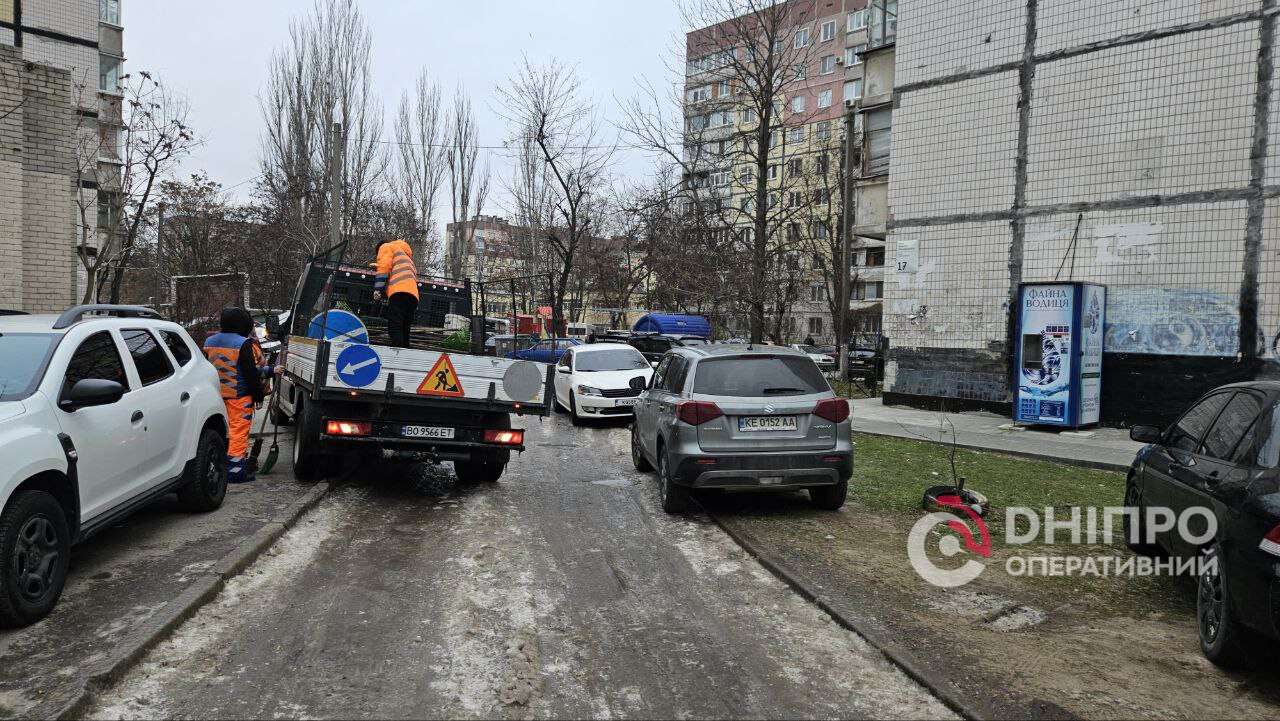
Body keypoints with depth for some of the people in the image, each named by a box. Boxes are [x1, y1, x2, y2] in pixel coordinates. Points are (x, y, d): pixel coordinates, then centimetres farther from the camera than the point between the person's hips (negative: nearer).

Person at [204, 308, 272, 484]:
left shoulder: (209, 342, 9)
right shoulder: (244, 344, -16)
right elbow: (252, 373, -14)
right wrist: (258, 396, -5)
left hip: (217, 395, 7)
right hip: (239, 396, -7)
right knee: (239, 430, -3)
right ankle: (236, 470, -3)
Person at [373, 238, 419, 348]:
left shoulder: (386, 247, 19)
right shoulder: (408, 257, 42)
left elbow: (384, 266, 1)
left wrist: (378, 288, -5)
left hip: (399, 291, -8)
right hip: (413, 295, 8)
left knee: (394, 327, -19)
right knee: (404, 330, 4)